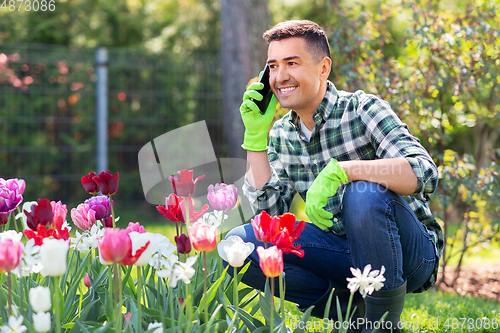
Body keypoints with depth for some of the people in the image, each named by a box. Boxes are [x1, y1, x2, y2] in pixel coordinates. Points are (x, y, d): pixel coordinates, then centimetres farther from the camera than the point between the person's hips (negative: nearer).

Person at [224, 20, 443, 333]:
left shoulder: (363, 110, -13)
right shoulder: (281, 134, 4)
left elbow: (425, 173, -29)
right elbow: (270, 214, -3)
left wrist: (338, 170, -40)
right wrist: (256, 135, -8)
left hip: (409, 252, -5)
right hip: (348, 254, 5)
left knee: (363, 192, -36)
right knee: (240, 243, -12)